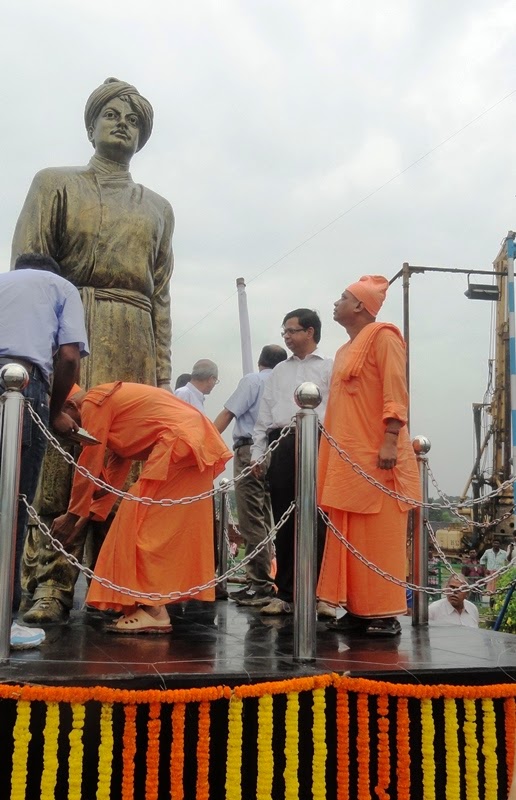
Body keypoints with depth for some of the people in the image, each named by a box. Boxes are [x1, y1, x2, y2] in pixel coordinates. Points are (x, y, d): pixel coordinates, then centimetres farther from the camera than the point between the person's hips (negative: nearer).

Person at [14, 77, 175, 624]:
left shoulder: (158, 208, 23)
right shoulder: (56, 184, 14)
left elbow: (162, 295, 17)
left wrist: (162, 371, 6)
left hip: (134, 348, 3)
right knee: (60, 456, -11)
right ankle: (49, 585, -8)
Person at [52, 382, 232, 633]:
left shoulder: (93, 403, -3)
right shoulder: (112, 402, 26)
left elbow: (89, 464, -3)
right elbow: (117, 467, 24)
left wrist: (73, 514, 7)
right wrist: (91, 513, 25)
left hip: (181, 442, -11)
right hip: (196, 443, 11)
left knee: (146, 520, -9)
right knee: (175, 525, 11)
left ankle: (154, 611, -10)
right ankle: (153, 606, 15)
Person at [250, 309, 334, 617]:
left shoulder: (330, 366, 7)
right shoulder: (279, 371, 23)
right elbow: (265, 412, 20)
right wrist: (258, 452, 12)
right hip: (281, 445, 5)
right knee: (284, 521, 5)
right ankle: (286, 593, 11)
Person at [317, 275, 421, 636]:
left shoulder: (383, 337, -2)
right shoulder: (344, 351, 22)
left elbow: (396, 393, -12)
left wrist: (390, 441, -22)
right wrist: (330, 461, 18)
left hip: (376, 457, -8)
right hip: (347, 460, 8)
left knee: (380, 537, -6)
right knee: (349, 539, 7)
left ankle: (385, 613, -1)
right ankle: (358, 609, 12)